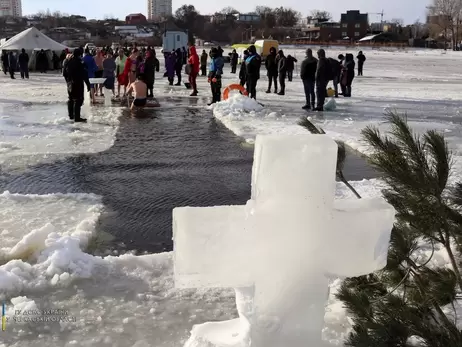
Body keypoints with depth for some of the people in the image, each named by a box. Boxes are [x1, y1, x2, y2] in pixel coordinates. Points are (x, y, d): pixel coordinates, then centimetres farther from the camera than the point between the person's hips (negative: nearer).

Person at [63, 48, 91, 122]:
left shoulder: (67, 62, 7)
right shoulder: (80, 63, -16)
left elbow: (64, 73, 15)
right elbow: (84, 75, -16)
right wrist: (88, 84, -11)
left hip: (70, 84, 8)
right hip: (78, 84, -8)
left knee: (71, 99, 19)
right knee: (78, 100, -7)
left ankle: (71, 115, 28)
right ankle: (77, 117, -10)